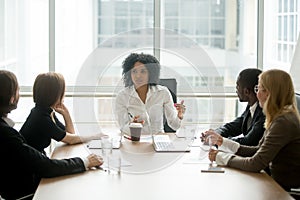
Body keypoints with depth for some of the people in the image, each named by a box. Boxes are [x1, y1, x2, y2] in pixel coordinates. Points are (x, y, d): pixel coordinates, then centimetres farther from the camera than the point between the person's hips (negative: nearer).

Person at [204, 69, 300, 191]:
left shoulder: (283, 123, -22)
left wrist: (221, 157, -11)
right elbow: (258, 151, 12)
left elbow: (255, 165, -24)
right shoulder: (279, 118, 9)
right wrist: (223, 142, 9)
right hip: (278, 183, 8)